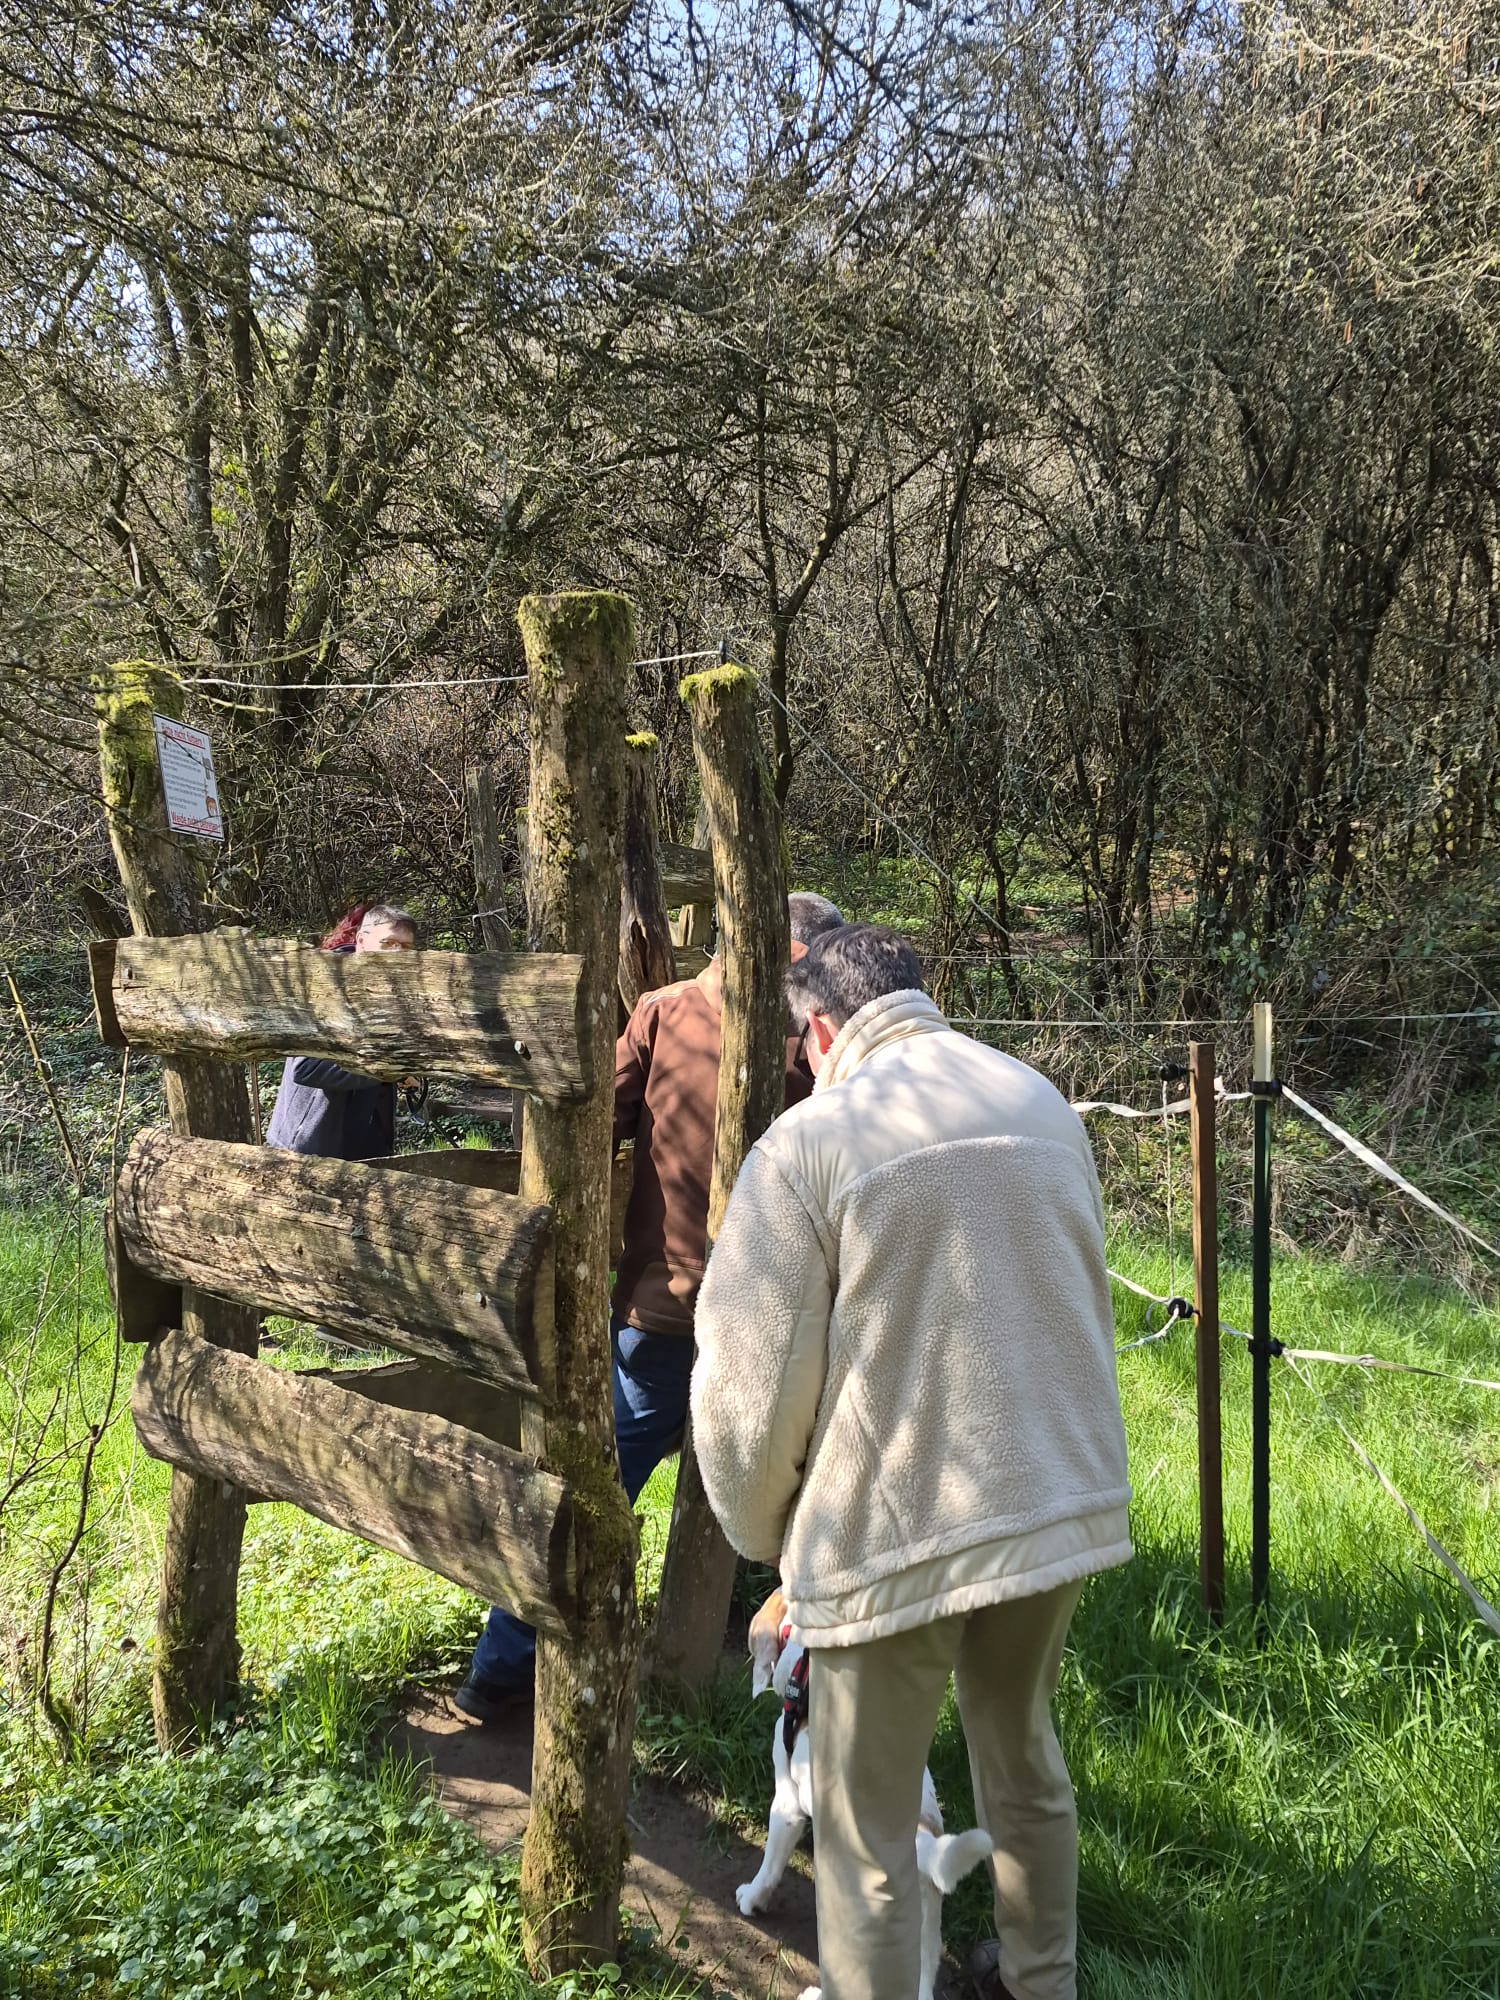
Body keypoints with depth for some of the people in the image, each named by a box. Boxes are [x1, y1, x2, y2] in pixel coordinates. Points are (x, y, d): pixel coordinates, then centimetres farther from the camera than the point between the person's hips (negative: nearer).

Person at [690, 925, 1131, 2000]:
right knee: (1027, 1760, 27)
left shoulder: (809, 1141, -13)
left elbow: (748, 1381, -12)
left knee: (867, 1831, 10)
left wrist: (762, 1532, 5)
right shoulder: (1045, 1103, 5)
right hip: (1066, 1502, 6)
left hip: (895, 1531, -6)